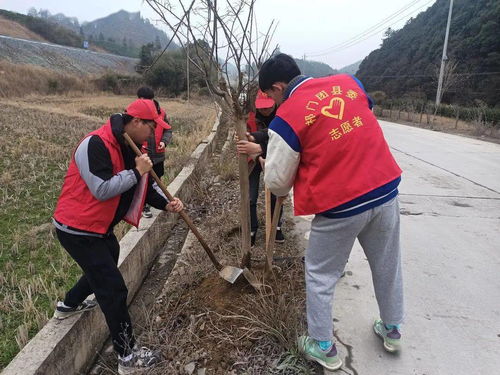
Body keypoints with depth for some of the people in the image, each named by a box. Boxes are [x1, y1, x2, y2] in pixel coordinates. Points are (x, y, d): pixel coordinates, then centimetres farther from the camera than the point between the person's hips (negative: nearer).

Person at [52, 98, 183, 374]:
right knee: (113, 288, -5)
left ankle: (69, 305, 57)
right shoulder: (96, 144, -26)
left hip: (100, 227, 10)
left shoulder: (128, 147, 3)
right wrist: (136, 171, -24)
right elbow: (102, 190, -32)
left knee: (104, 269, 31)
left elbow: (142, 187, 5)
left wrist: (166, 204, -10)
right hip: (78, 230, -10)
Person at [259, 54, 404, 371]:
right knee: (388, 266, 23)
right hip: (386, 189, 7)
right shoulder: (349, 82, 5)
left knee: (320, 277, 14)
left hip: (340, 205, -6)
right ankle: (392, 330, 45)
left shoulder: (286, 117, -11)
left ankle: (324, 348, 29)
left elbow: (277, 181, -6)